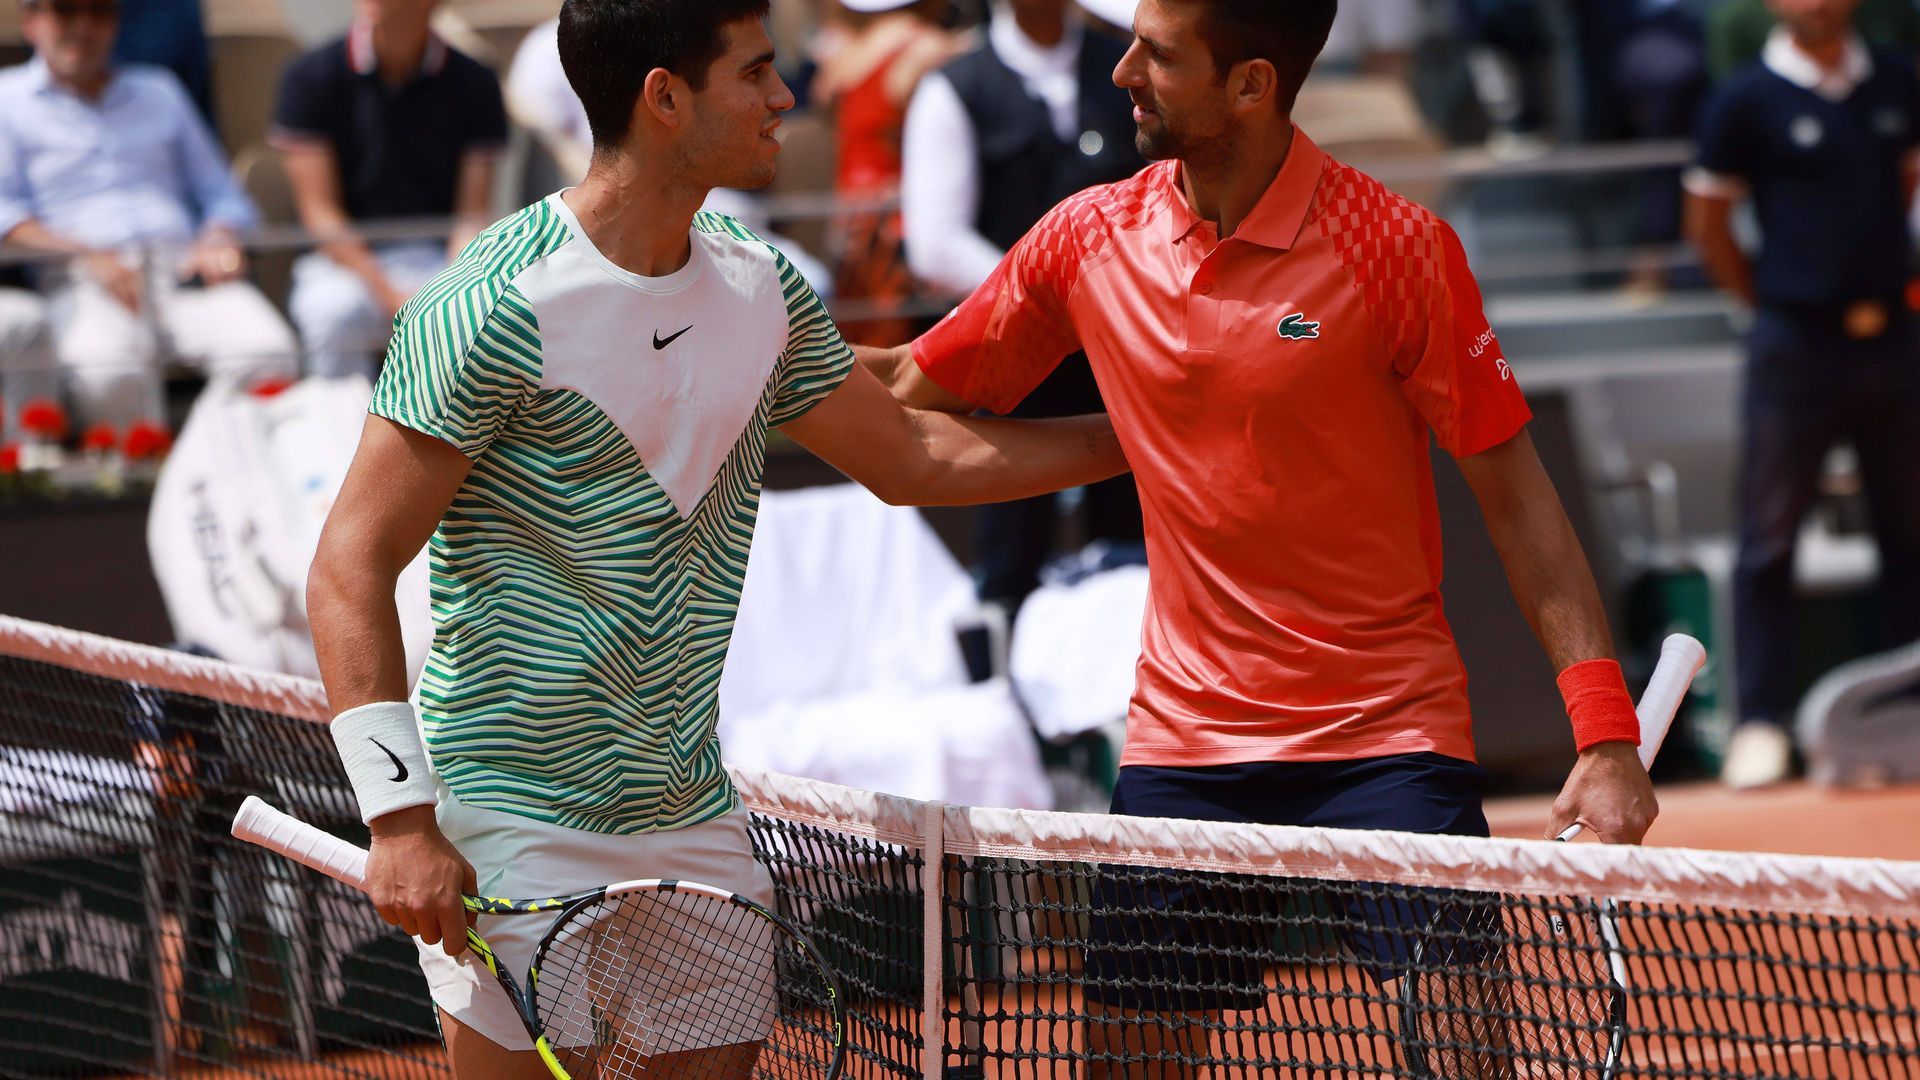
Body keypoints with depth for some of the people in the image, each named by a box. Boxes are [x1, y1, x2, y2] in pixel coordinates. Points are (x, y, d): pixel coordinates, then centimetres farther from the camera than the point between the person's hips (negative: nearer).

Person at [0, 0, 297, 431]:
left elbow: (221, 194, 28)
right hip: (80, 279, -3)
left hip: (184, 270, 3)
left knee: (267, 350, -30)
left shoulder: (160, 92, 30)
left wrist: (219, 239, 3)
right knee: (105, 362, -40)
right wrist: (85, 254, -13)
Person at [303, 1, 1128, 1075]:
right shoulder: (496, 309, -15)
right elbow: (351, 570, -15)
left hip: (697, 819, 7)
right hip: (517, 823, -7)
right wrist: (400, 815, -23)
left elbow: (913, 457, 24)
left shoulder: (763, 290, 7)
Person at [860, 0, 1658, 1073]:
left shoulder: (1396, 248, -10)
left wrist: (1606, 733, -15)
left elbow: (1514, 491, -8)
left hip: (1387, 737, -4)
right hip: (1183, 744, 4)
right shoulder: (1091, 240, 2)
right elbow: (909, 389, 16)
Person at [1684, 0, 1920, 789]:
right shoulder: (1747, 102, -6)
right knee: (1770, 538, -1)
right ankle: (1761, 721, 4)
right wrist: (1772, 301, 1)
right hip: (1796, 344, -4)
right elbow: (1708, 223, 1)